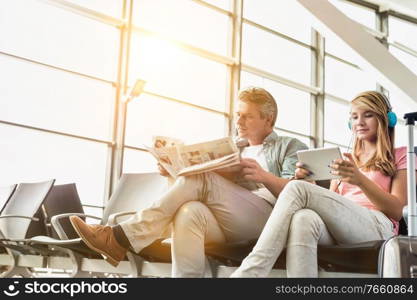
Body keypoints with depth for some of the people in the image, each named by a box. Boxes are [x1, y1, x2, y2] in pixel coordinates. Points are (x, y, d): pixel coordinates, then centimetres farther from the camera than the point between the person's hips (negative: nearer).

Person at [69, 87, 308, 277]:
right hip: (228, 223, 4)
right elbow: (213, 190, 21)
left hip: (268, 217, -4)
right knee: (190, 211, -33)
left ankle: (121, 239, -30)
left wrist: (264, 177, -19)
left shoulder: (291, 147, 17)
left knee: (201, 179, -27)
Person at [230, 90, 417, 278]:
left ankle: (248, 273, -37)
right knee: (304, 219, -36)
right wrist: (308, 181, 2)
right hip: (337, 228, 4)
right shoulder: (345, 160, 33)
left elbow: (397, 211, 4)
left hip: (376, 226, -4)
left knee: (297, 188, -27)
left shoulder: (400, 156, 19)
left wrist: (360, 180, -12)